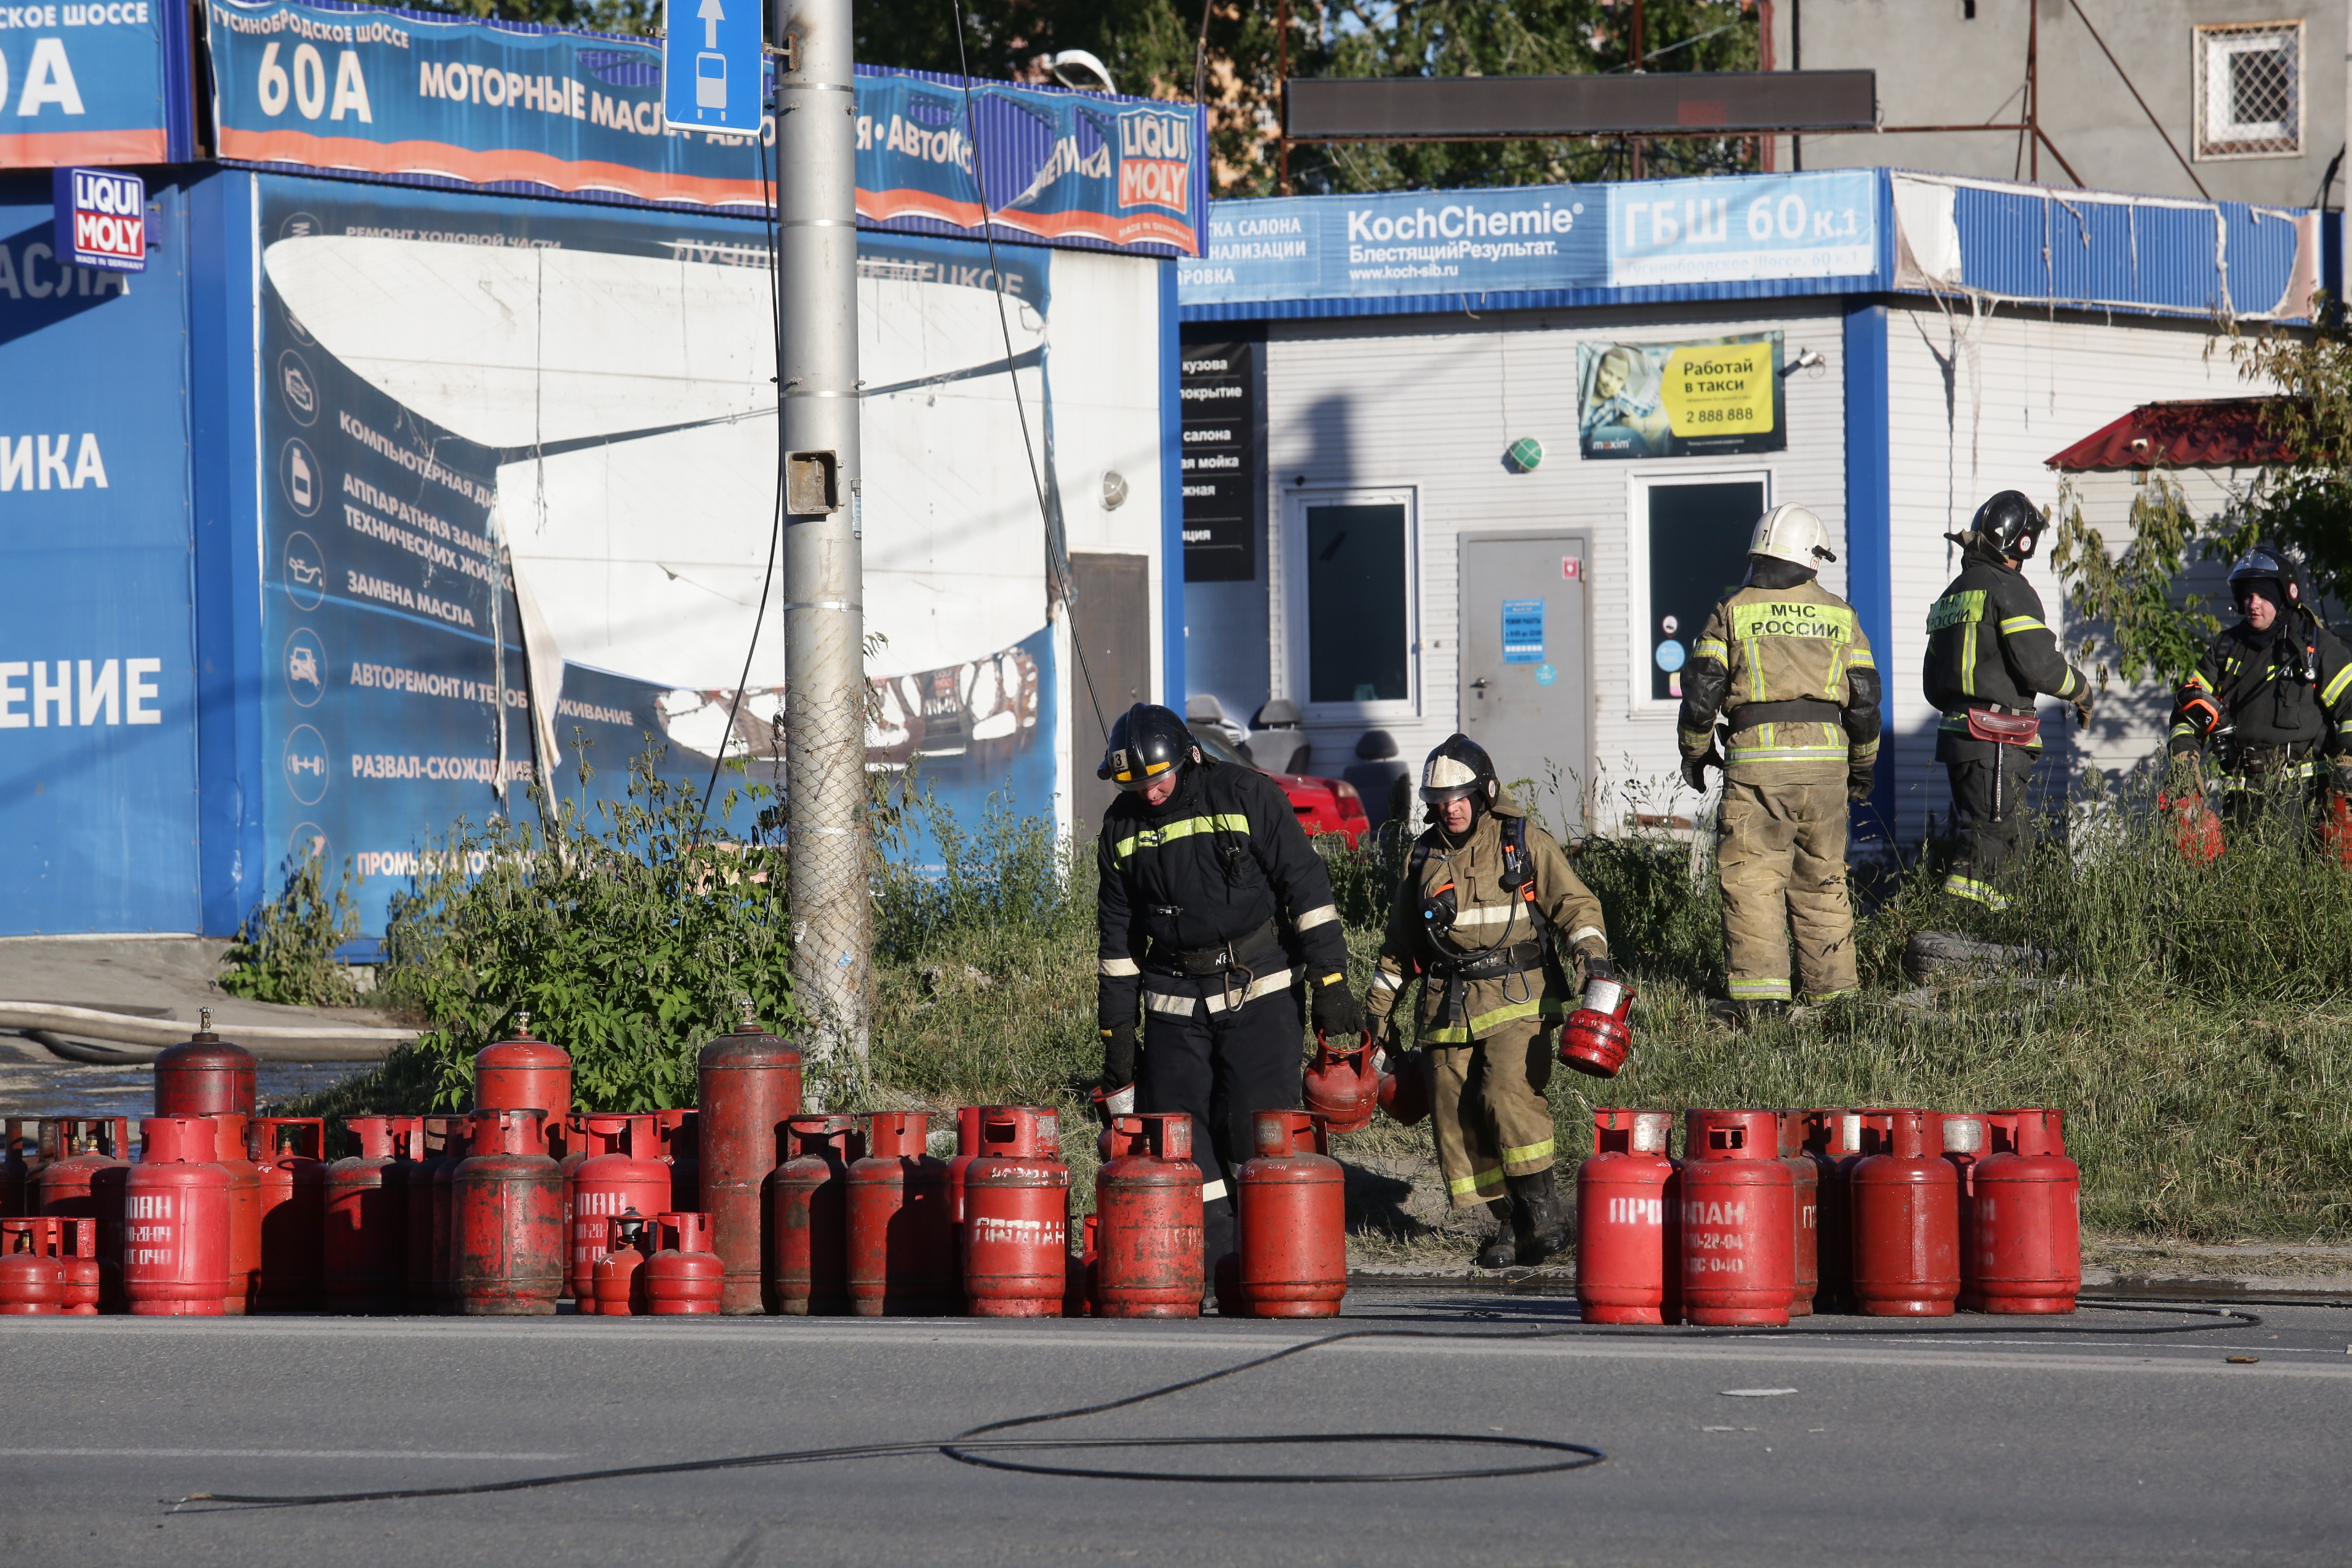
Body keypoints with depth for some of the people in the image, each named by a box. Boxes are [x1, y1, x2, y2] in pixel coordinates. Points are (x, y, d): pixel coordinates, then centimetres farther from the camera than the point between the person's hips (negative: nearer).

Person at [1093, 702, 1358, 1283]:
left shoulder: (1246, 795, -7)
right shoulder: (1123, 825, 6)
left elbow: (1306, 886, -4)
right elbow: (1118, 934, 13)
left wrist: (1330, 981, -8)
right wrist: (1116, 1028, 11)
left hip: (1259, 993, -4)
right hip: (1174, 1004, 4)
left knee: (1260, 1130, -10)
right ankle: (1203, 1266, 4)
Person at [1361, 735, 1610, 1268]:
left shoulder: (1526, 843, 3)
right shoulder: (1424, 857, 15)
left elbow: (1574, 903, 2)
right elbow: (1400, 942, 23)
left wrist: (1593, 954, -15)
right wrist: (1381, 1005, 24)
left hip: (1518, 1000, -5)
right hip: (1451, 1005, 5)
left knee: (1509, 1095, -23)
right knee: (1459, 1115, -3)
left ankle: (1546, 1212, -13)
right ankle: (1511, 1223, 7)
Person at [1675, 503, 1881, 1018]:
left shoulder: (1732, 612, 3)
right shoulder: (1838, 615, 10)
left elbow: (1701, 691, 0)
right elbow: (1864, 698, 10)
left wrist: (1695, 751, 15)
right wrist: (1863, 764, 23)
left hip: (1757, 758, -3)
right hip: (1824, 757, 3)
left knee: (1752, 877, -4)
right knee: (1822, 877, 13)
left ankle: (1760, 990, -12)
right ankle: (1832, 985, 16)